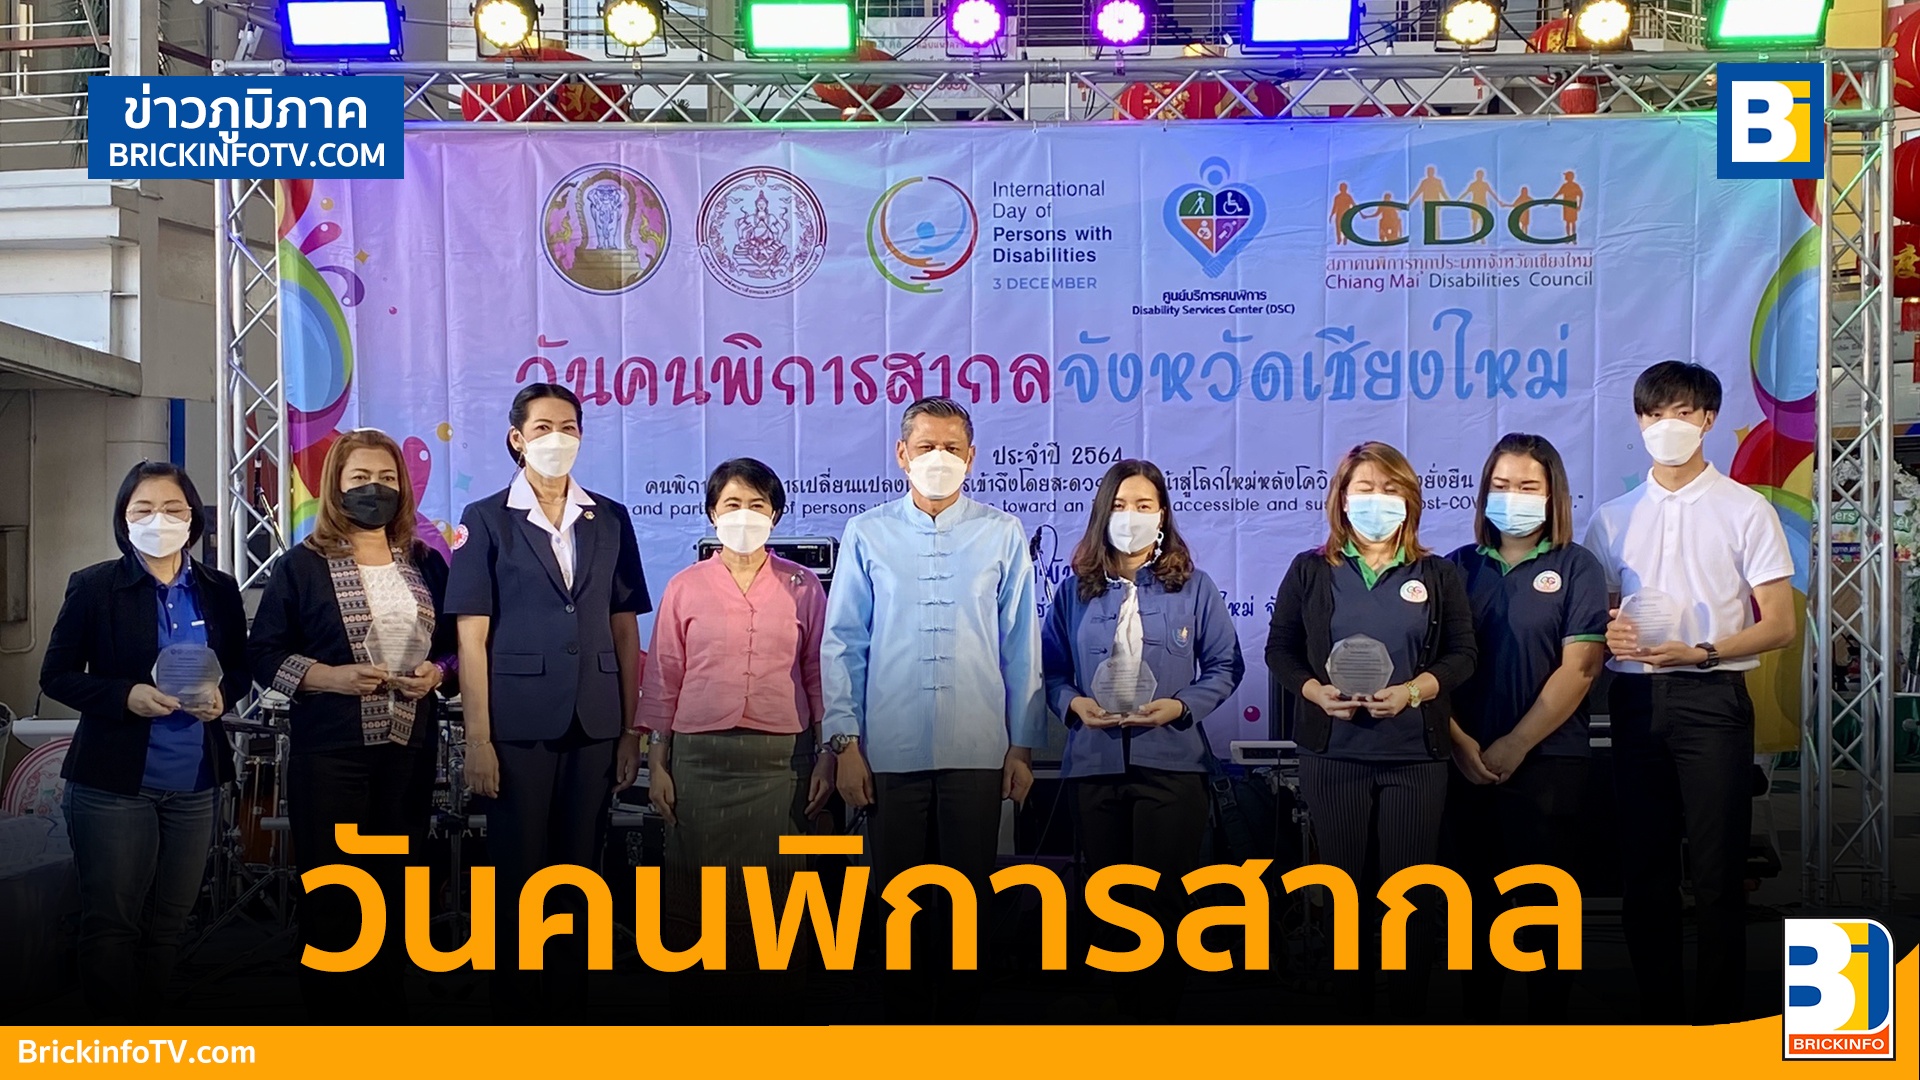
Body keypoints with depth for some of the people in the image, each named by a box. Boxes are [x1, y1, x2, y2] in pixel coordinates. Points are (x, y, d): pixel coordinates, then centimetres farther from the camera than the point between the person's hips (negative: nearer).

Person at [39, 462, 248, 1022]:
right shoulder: (93, 586, -4)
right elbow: (56, 676, -3)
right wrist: (126, 696, -19)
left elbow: (241, 668, 15)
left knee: (168, 924, 10)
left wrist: (222, 694, -8)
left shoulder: (219, 590, 5)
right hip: (114, 782, -3)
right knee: (111, 922, 2)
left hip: (194, 784, 3)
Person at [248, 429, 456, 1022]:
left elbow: (452, 642, 17)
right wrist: (332, 677, -15)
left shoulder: (426, 565, 11)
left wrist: (436, 671, -5)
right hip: (329, 752, -3)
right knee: (331, 897, 0)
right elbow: (264, 655, -1)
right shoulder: (302, 565, 0)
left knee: (395, 887, 7)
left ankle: (386, 1009, 17)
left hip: (409, 750, 3)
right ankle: (330, 1014, 10)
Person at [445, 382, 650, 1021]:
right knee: (518, 877, 3)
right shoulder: (487, 520, 2)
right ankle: (515, 1011, 15)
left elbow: (624, 628, 10)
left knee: (578, 873, 8)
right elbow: (472, 637, -3)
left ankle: (567, 1008, 18)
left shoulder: (610, 519, 10)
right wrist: (477, 739, -9)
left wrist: (631, 728, 5)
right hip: (519, 726, -3)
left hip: (594, 727, 3)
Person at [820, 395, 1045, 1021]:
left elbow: (1021, 645, 6)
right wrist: (844, 740, -1)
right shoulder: (867, 534, 6)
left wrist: (1023, 745, 4)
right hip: (890, 750, 0)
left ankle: (958, 1009, 19)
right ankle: (904, 1010, 19)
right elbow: (842, 642, 5)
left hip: (977, 751, 0)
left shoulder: (1002, 534, 5)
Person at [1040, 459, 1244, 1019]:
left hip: (1171, 761, -2)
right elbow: (1051, 669, 8)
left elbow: (1225, 666, 3)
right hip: (1095, 762, 2)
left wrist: (1180, 706, -12)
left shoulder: (1193, 586, 3)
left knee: (1165, 897, 0)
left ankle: (1161, 1007, 11)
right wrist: (1073, 702, -12)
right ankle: (1125, 1005, 19)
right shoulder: (1076, 591, 7)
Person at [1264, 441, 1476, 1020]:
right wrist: (1317, 692, -13)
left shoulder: (1438, 574, 6)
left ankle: (1411, 1008, 10)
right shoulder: (1310, 571, 6)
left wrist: (1412, 691, -15)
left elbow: (1461, 653, 3)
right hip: (1334, 753, 0)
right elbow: (1280, 649, 6)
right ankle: (1350, 1007, 15)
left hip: (1415, 754, 0)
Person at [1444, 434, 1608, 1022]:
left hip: (1547, 758, -3)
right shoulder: (1459, 567, 8)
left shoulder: (1576, 568, 0)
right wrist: (1461, 743, -9)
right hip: (1467, 761, 3)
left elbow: (1579, 667, -8)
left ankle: (1548, 1015, 11)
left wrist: (1514, 747, -11)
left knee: (1543, 893, 1)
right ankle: (1479, 1010, 19)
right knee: (1477, 892, 8)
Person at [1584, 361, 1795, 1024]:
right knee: (1643, 868, 6)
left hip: (1712, 698, -4)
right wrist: (1607, 637, -9)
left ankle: (1721, 1021, 3)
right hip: (1636, 699, 4)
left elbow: (1779, 626, -2)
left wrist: (1700, 653, -17)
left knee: (1716, 871, -4)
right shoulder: (1613, 518, 13)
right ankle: (1659, 1014, 15)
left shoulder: (1746, 511, 2)